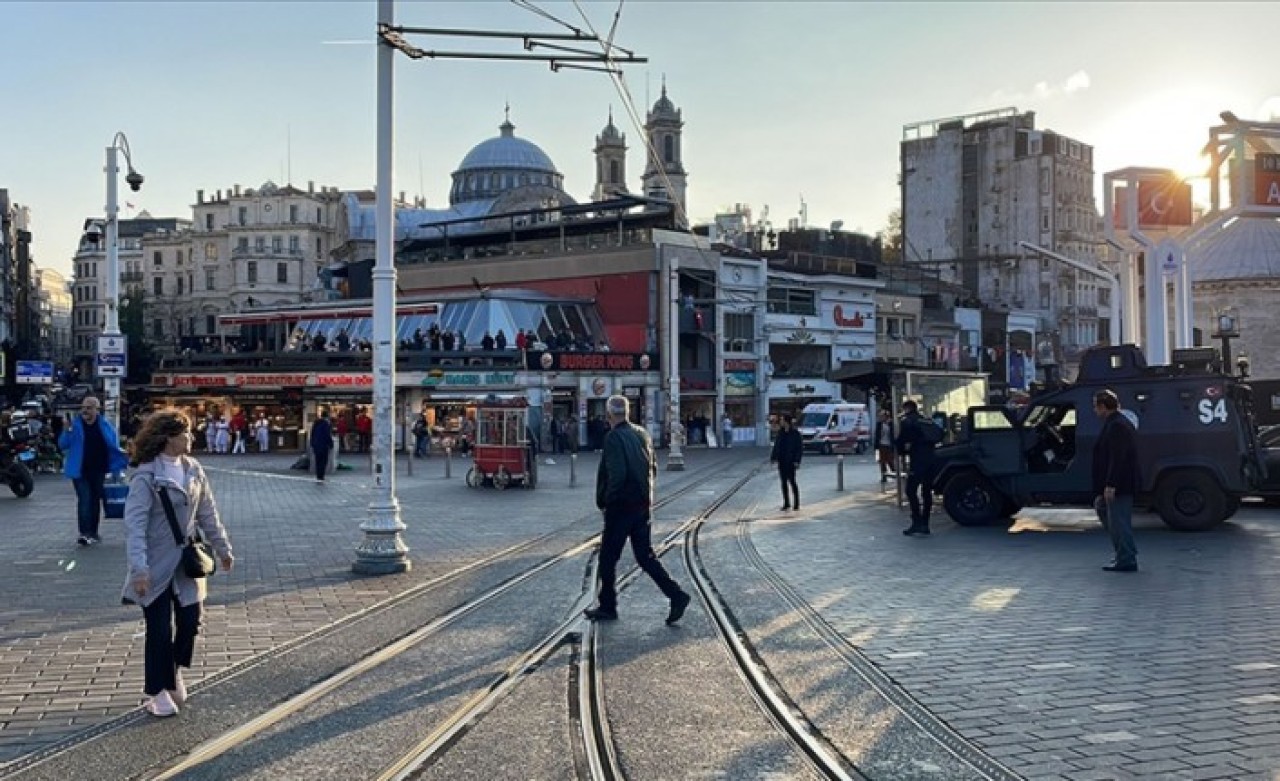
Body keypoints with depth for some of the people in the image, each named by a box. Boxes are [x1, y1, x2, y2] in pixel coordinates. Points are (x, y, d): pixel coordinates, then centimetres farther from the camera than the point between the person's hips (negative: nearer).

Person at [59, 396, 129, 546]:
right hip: (80, 470, -3)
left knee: (96, 500, 11)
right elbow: (62, 445, -5)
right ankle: (84, 533, -17)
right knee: (84, 500, -14)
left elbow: (114, 445, 9)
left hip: (98, 470, 3)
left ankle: (93, 533, 21)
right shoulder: (75, 425, -3)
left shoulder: (105, 426, 2)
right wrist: (67, 430, -21)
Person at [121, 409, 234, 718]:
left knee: (191, 621, 6)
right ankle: (157, 691, 18)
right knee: (160, 629, 2)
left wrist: (223, 549, 16)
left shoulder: (193, 469, 3)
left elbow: (207, 513, 12)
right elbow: (135, 524, -22)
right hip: (157, 565, -5)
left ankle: (175, 672, 33)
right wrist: (139, 568, -29)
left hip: (187, 562, 6)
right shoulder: (146, 475, -17)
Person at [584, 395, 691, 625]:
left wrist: (605, 500, -11)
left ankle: (607, 607, 16)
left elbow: (617, 474, -23)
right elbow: (653, 469, 14)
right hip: (643, 505, 7)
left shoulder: (613, 438, -16)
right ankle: (676, 595, 3)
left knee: (608, 558, 7)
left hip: (621, 508, -7)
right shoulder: (641, 434, 9)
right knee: (645, 556, 13)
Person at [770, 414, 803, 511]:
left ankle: (796, 504, 5)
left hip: (790, 461, -6)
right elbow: (776, 446, 13)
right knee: (784, 482, 8)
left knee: (792, 481, -3)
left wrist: (797, 461, -17)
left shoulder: (795, 433, -9)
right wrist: (773, 457, 6)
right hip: (781, 461, 6)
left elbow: (800, 447, -10)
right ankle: (786, 503, 15)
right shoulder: (781, 433, 9)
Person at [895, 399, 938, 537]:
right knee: (927, 492, 9)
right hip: (931, 460, 7)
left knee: (911, 490, -2)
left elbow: (900, 441, -4)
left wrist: (902, 451, 14)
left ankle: (917, 522, -11)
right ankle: (924, 525, 10)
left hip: (917, 460, -7)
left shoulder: (906, 421, -1)